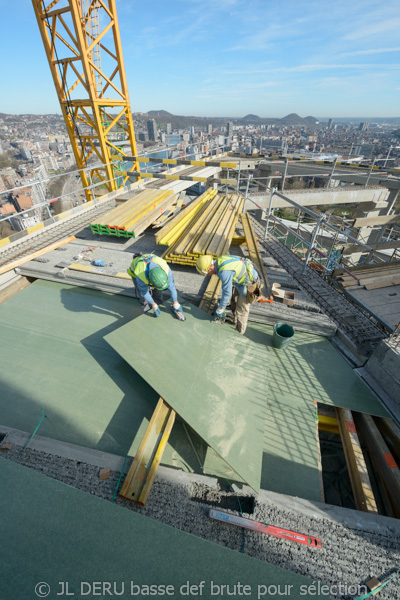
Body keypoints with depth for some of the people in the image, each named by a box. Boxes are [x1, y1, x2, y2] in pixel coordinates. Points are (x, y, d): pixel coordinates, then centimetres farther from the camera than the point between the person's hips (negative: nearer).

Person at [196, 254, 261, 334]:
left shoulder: (224, 272, -34)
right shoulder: (220, 260, -5)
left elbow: (227, 293, -27)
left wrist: (219, 311, -13)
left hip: (249, 283, -9)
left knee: (241, 309, 4)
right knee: (234, 301, 24)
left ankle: (239, 332, 25)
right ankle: (235, 321, 46)